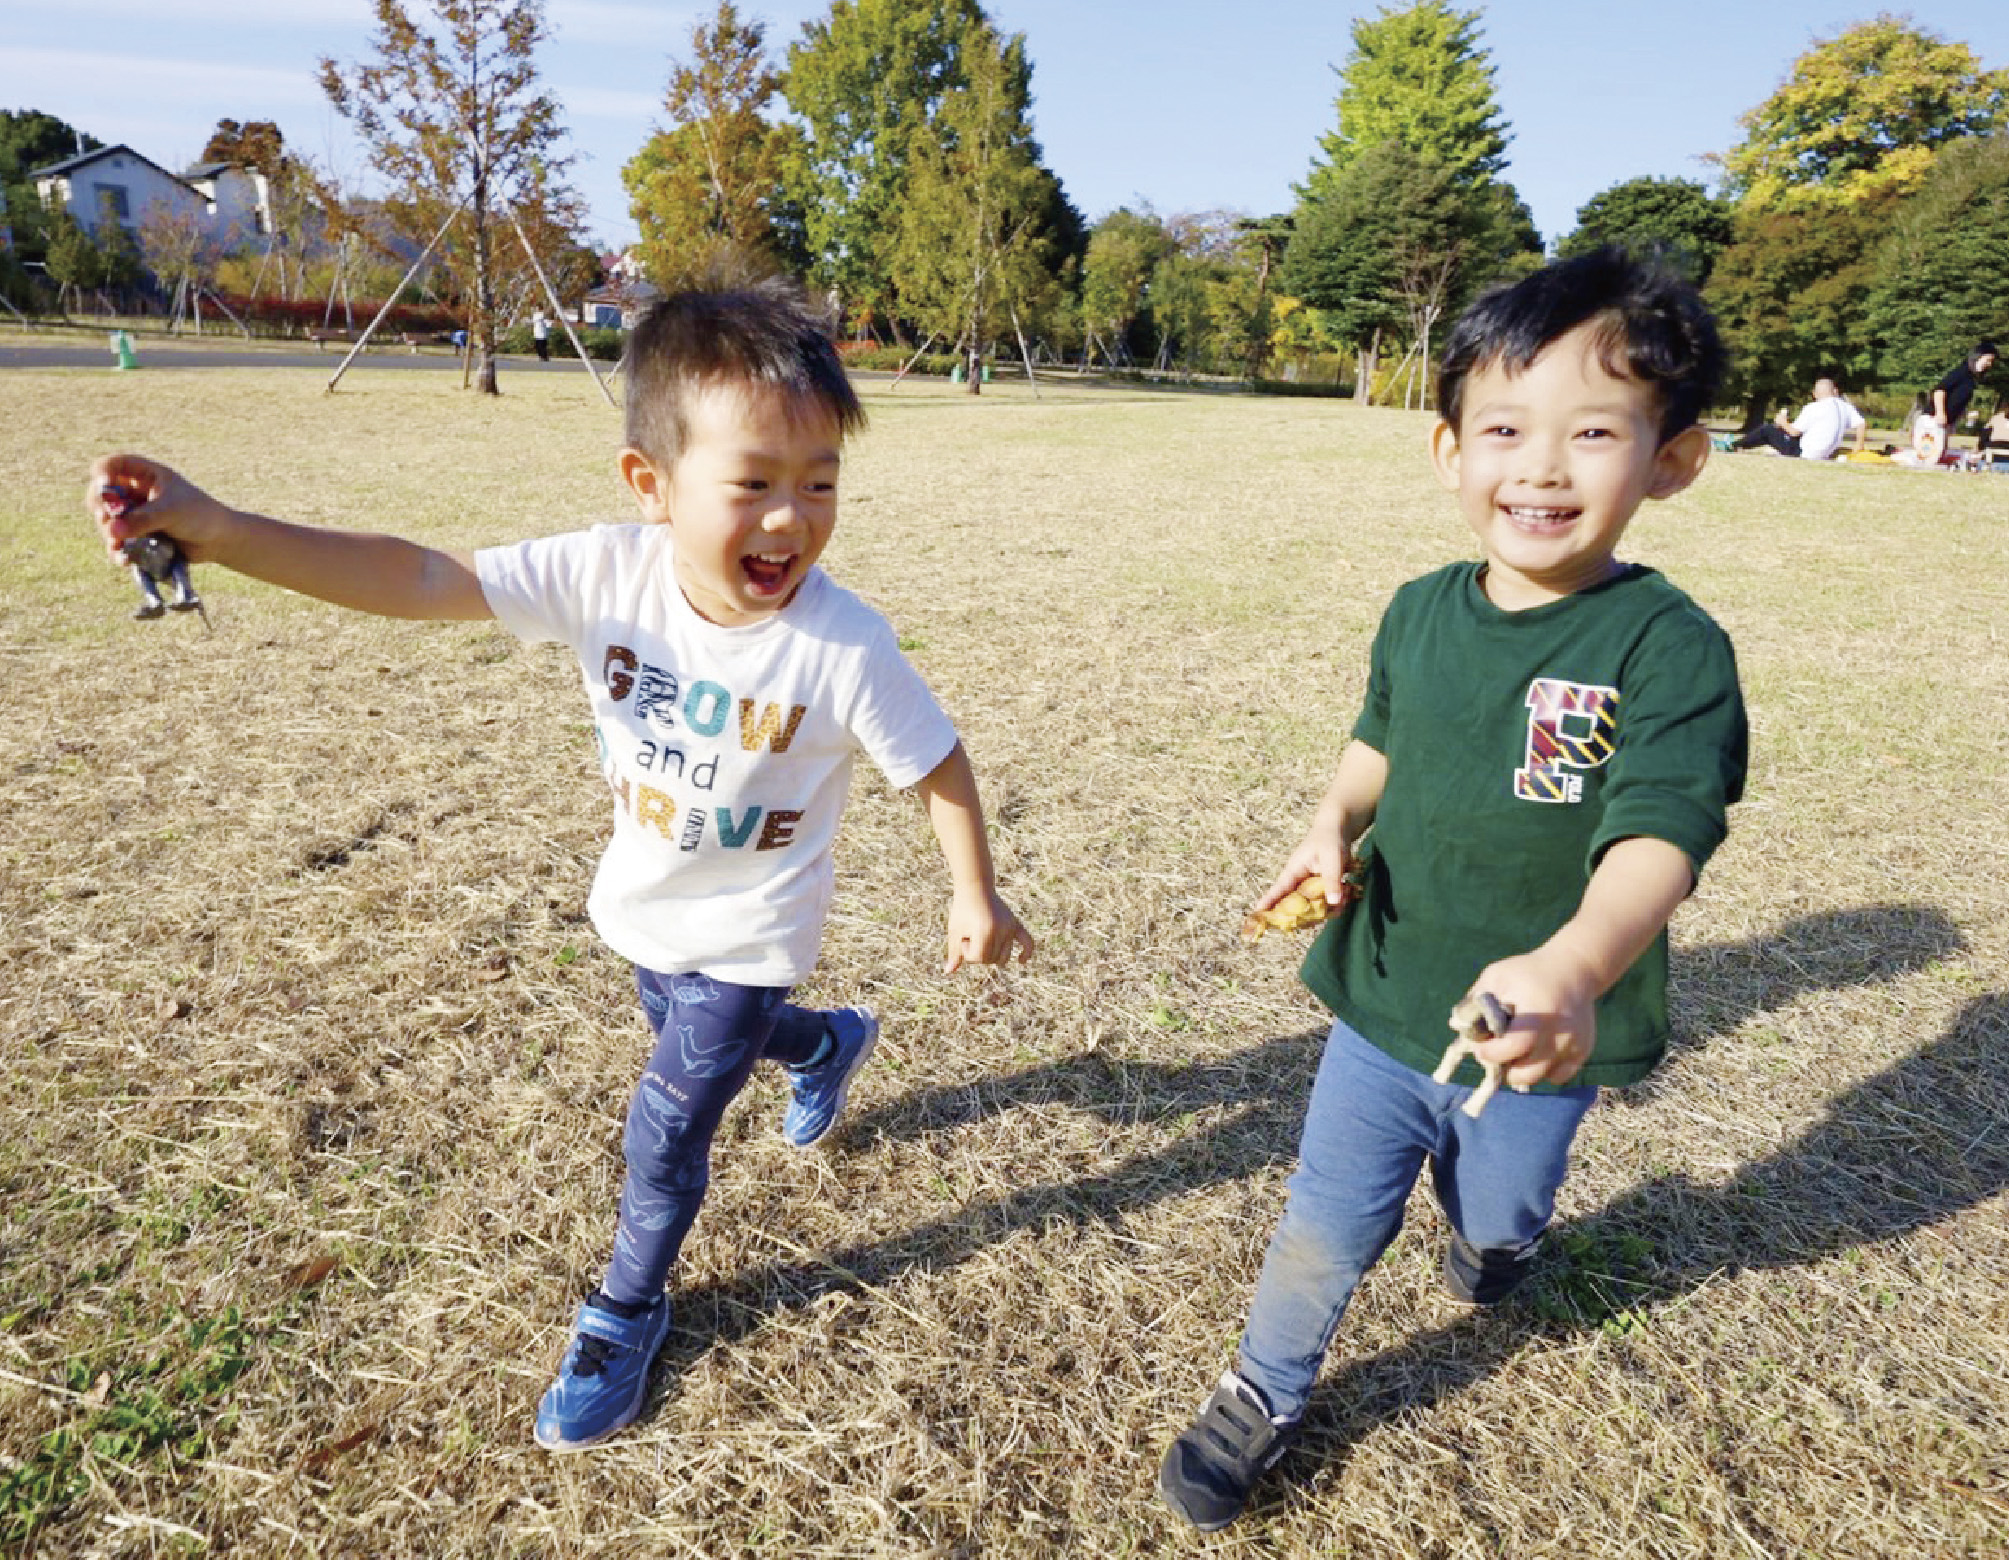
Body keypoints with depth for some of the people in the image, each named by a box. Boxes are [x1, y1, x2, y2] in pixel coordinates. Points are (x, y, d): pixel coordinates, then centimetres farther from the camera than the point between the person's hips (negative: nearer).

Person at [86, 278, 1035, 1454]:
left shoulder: (845, 647, -32)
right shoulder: (604, 575, -23)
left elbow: (938, 764, -18)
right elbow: (418, 580, -24)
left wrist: (976, 896, -8)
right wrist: (216, 529, -34)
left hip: (745, 936, -4)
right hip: (644, 909, 5)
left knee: (666, 1129, 6)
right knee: (692, 1037, 31)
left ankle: (629, 1313, 37)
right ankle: (828, 1045, 63)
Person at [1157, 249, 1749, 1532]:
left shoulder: (1671, 647, -21)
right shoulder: (1421, 611, -7)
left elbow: (1658, 837, -32)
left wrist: (1574, 967, -51)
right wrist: (1335, 823, -7)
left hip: (1539, 1038, -1)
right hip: (1384, 1004, 2)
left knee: (1501, 1217, 28)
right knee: (1325, 1233, 12)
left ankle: (1493, 1233, 65)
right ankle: (1266, 1393, 39)